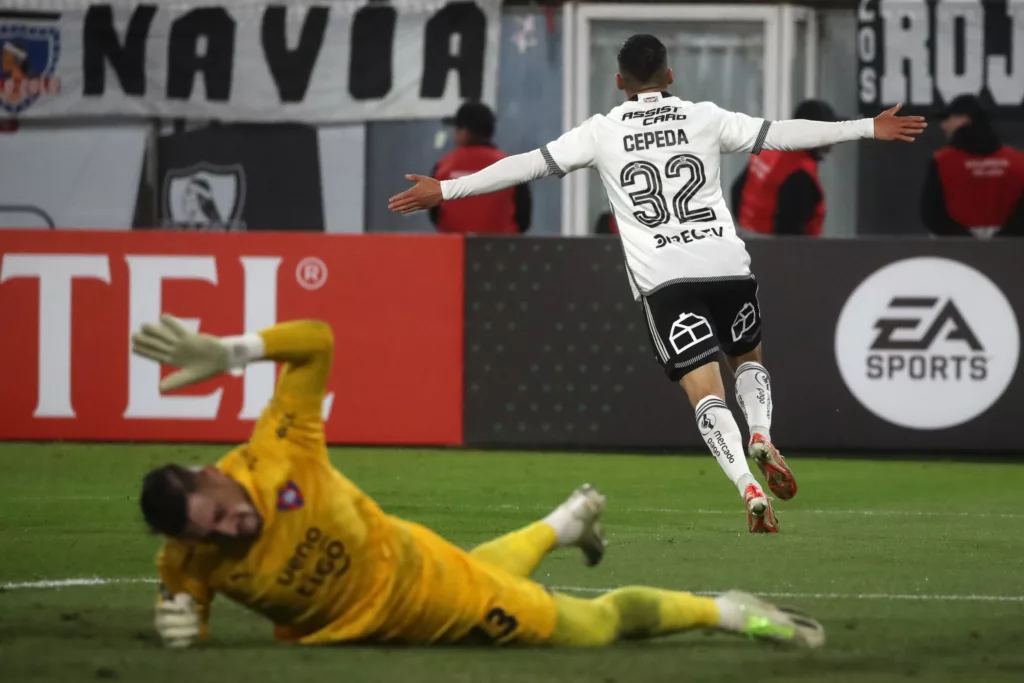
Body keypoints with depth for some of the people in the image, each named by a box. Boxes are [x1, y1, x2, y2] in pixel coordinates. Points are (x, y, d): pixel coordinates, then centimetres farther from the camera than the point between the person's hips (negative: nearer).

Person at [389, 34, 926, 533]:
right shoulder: (705, 118, 9)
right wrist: (869, 129, 18)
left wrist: (445, 190, 9)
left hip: (663, 279, -2)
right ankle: (761, 437, -5)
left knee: (705, 391, -5)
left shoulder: (602, 132, 6)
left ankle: (749, 488, -24)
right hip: (727, 263, 2)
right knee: (748, 362, 25)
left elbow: (531, 164, 4)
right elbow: (780, 135, 10)